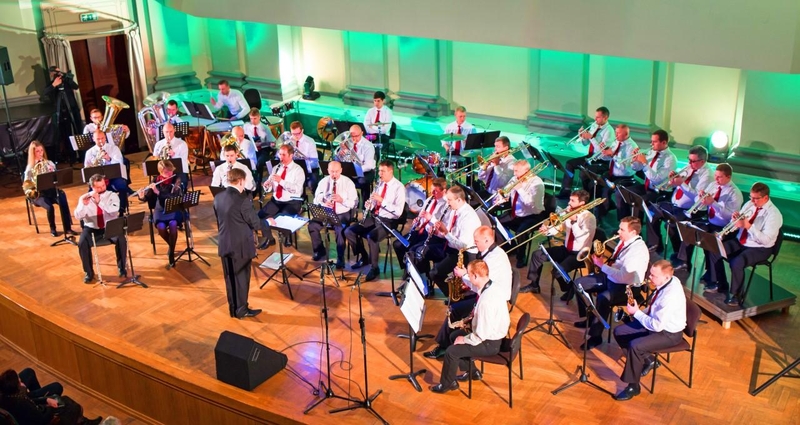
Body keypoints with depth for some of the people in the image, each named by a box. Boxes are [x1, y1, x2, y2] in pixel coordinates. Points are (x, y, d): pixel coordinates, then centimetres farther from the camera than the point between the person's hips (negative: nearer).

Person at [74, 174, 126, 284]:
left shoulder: (112, 196, -3)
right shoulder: (85, 198, 0)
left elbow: (114, 212, -20)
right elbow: (78, 216, -9)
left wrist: (100, 202, -28)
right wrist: (84, 204, -27)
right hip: (92, 229, 1)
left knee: (121, 240, -30)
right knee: (82, 243, -29)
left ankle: (122, 267, -4)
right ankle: (89, 272, -8)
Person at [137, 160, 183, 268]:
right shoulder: (156, 181, -1)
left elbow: (174, 197, -21)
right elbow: (147, 198, -1)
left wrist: (158, 192, -29)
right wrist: (142, 196, -24)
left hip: (174, 209, -2)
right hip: (160, 209, 2)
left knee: (173, 224, -34)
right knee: (161, 227, -29)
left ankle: (171, 254, -20)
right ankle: (171, 246, 3)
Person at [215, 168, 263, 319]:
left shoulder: (218, 197, 0)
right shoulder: (244, 199, -21)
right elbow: (255, 223, -14)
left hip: (224, 244, 6)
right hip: (241, 245, -6)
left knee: (229, 277, 15)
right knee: (242, 277, 6)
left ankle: (233, 308, 25)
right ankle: (241, 309, 14)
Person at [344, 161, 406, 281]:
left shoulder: (399, 187, -13)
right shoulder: (380, 183, 10)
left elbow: (398, 212, -21)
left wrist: (382, 200, -26)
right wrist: (369, 204, -7)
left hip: (388, 221, -7)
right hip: (374, 217, 7)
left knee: (371, 237, -33)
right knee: (349, 232, -6)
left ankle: (374, 268, -12)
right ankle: (364, 257, 14)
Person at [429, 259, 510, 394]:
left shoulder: (486, 301, -36)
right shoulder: (492, 285, -8)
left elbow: (482, 334, -31)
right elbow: (475, 286, 19)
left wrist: (465, 339, -15)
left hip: (489, 343, -10)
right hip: (492, 333, 10)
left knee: (451, 351, -7)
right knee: (453, 336, 21)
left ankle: (447, 384, 18)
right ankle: (472, 371, 34)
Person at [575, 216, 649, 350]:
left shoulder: (638, 250, -26)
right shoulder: (624, 241, 2)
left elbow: (623, 276, -31)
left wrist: (602, 265, -23)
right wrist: (602, 260, -1)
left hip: (627, 286, -10)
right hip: (610, 277, 10)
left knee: (603, 298, -36)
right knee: (579, 283, 6)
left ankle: (595, 336, -19)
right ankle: (589, 318, 20)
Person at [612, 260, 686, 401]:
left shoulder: (671, 296, -33)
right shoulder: (668, 281, -6)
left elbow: (657, 325, -28)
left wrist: (637, 313, -19)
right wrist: (641, 312, -2)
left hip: (669, 333, -9)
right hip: (657, 323, 9)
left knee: (635, 346, -28)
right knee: (618, 332, 2)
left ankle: (633, 387, -11)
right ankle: (647, 360, 17)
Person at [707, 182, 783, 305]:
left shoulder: (774, 214, -18)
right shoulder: (749, 204, 3)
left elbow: (765, 240, -25)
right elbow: (737, 224, 10)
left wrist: (748, 226, -31)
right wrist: (736, 219, -14)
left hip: (759, 249, -8)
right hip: (740, 242, 8)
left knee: (737, 263, -32)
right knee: (714, 251, -6)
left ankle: (735, 295, -10)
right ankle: (721, 283, 11)